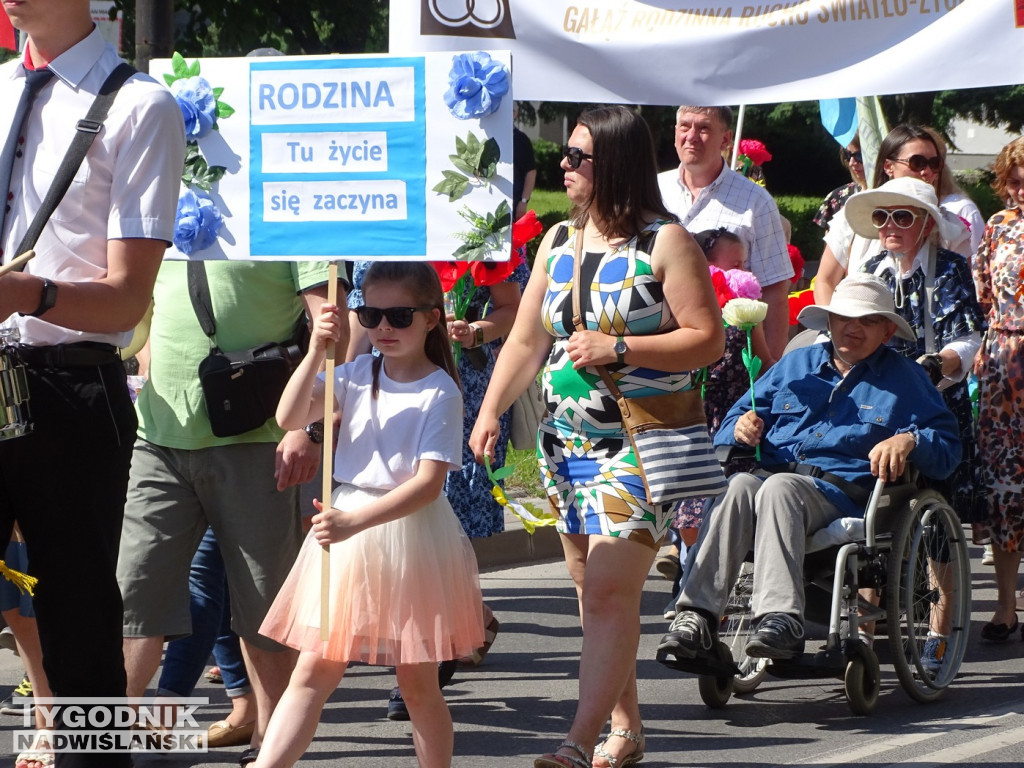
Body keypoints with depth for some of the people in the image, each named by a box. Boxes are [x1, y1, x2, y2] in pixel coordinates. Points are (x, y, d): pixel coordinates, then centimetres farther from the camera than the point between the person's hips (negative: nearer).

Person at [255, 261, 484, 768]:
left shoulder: (440, 393, -10)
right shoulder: (357, 373, 4)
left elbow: (429, 482, -18)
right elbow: (290, 417, -6)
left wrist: (354, 522, -28)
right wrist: (316, 351, -18)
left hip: (411, 531, -4)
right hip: (348, 528, 4)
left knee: (417, 683, 5)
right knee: (314, 671, 0)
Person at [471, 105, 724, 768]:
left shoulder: (665, 243, -7)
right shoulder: (558, 242, 12)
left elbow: (708, 339, -12)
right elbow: (526, 342, 13)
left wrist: (618, 348, -18)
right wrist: (491, 411, 0)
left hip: (639, 445, -7)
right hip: (567, 442, 7)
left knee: (610, 590, -15)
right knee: (594, 591, 10)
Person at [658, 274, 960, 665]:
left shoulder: (905, 378, 18)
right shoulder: (795, 364, 28)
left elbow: (947, 444, 9)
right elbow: (737, 418, 28)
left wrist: (909, 441, -13)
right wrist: (741, 428, 2)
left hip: (841, 491, -3)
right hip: (776, 476, 3)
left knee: (778, 488, -38)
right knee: (739, 485, -34)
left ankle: (780, 617, -54)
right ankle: (697, 615, -45)